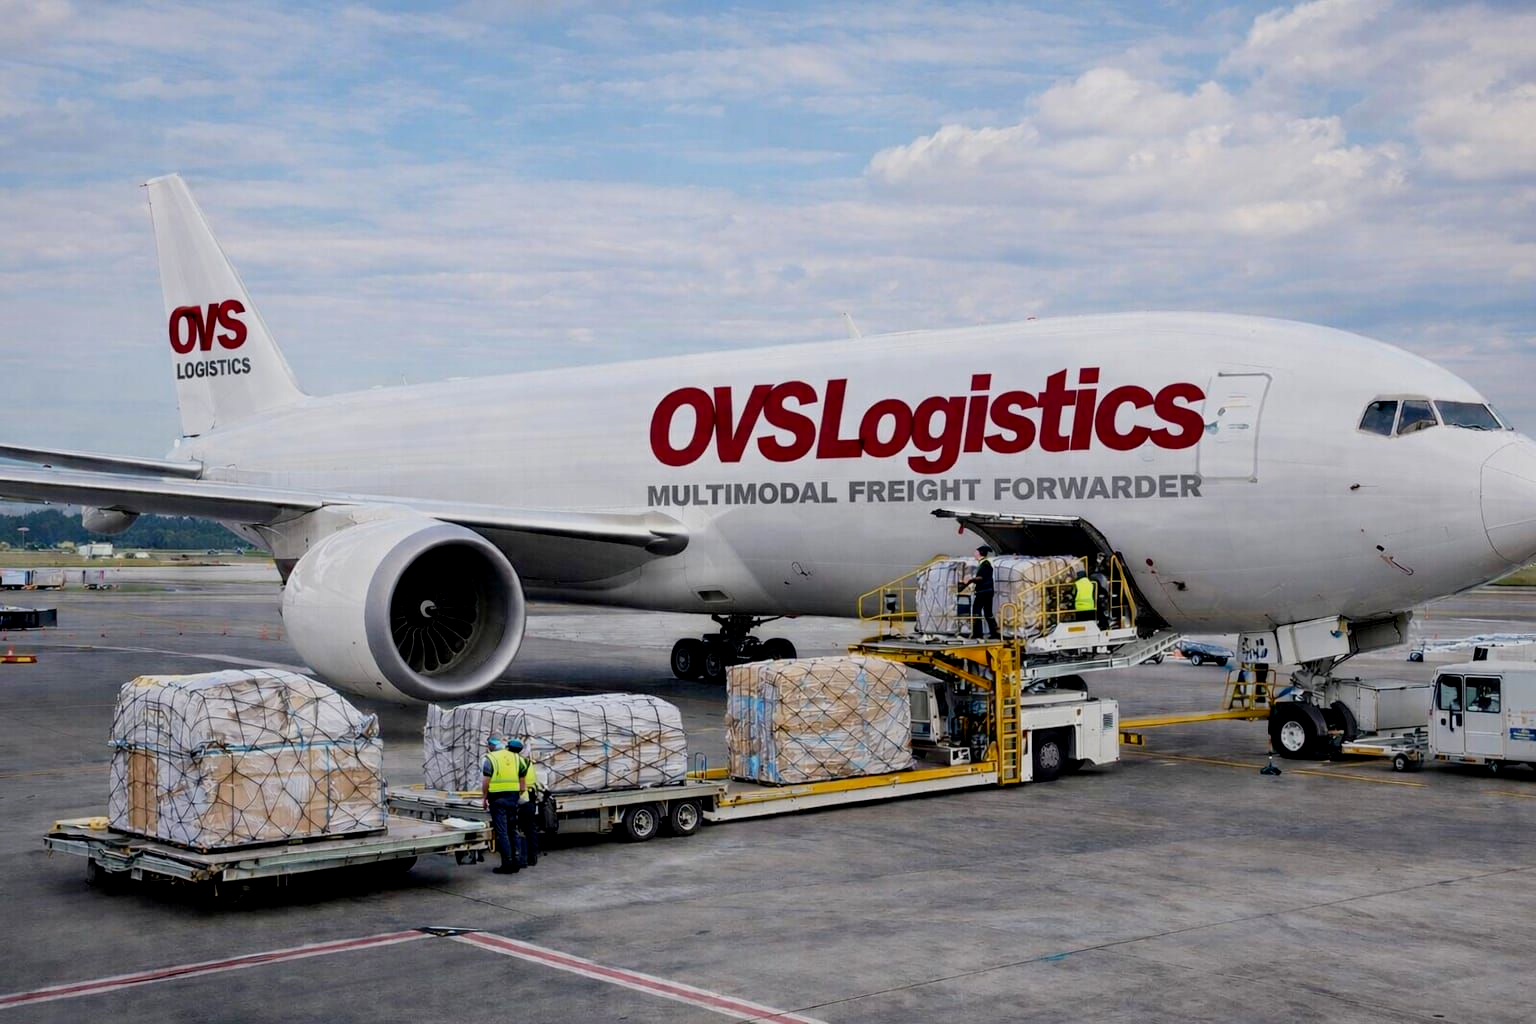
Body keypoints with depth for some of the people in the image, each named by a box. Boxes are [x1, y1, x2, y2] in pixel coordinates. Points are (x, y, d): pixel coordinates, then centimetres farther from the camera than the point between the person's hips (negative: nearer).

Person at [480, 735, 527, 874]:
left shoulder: (490, 759, -4)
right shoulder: (515, 758, 12)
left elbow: (485, 781, -10)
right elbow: (523, 780, 11)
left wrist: (484, 797, 0)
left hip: (498, 798, -5)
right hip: (513, 797, 5)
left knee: (502, 832, -2)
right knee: (513, 830, 15)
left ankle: (507, 864, -4)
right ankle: (516, 862, 15)